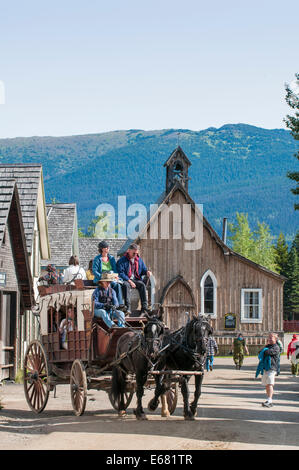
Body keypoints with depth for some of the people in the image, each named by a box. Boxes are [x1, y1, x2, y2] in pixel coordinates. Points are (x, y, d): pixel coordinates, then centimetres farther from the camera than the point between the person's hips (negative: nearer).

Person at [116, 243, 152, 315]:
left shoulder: (139, 260, 16)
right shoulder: (122, 260, 0)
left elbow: (143, 269, 22)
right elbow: (120, 273, -9)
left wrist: (147, 272, -4)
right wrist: (129, 281, -18)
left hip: (136, 280, 3)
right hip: (126, 280, -3)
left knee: (142, 285, -30)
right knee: (126, 285, -38)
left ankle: (144, 308, -35)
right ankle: (128, 308, -46)